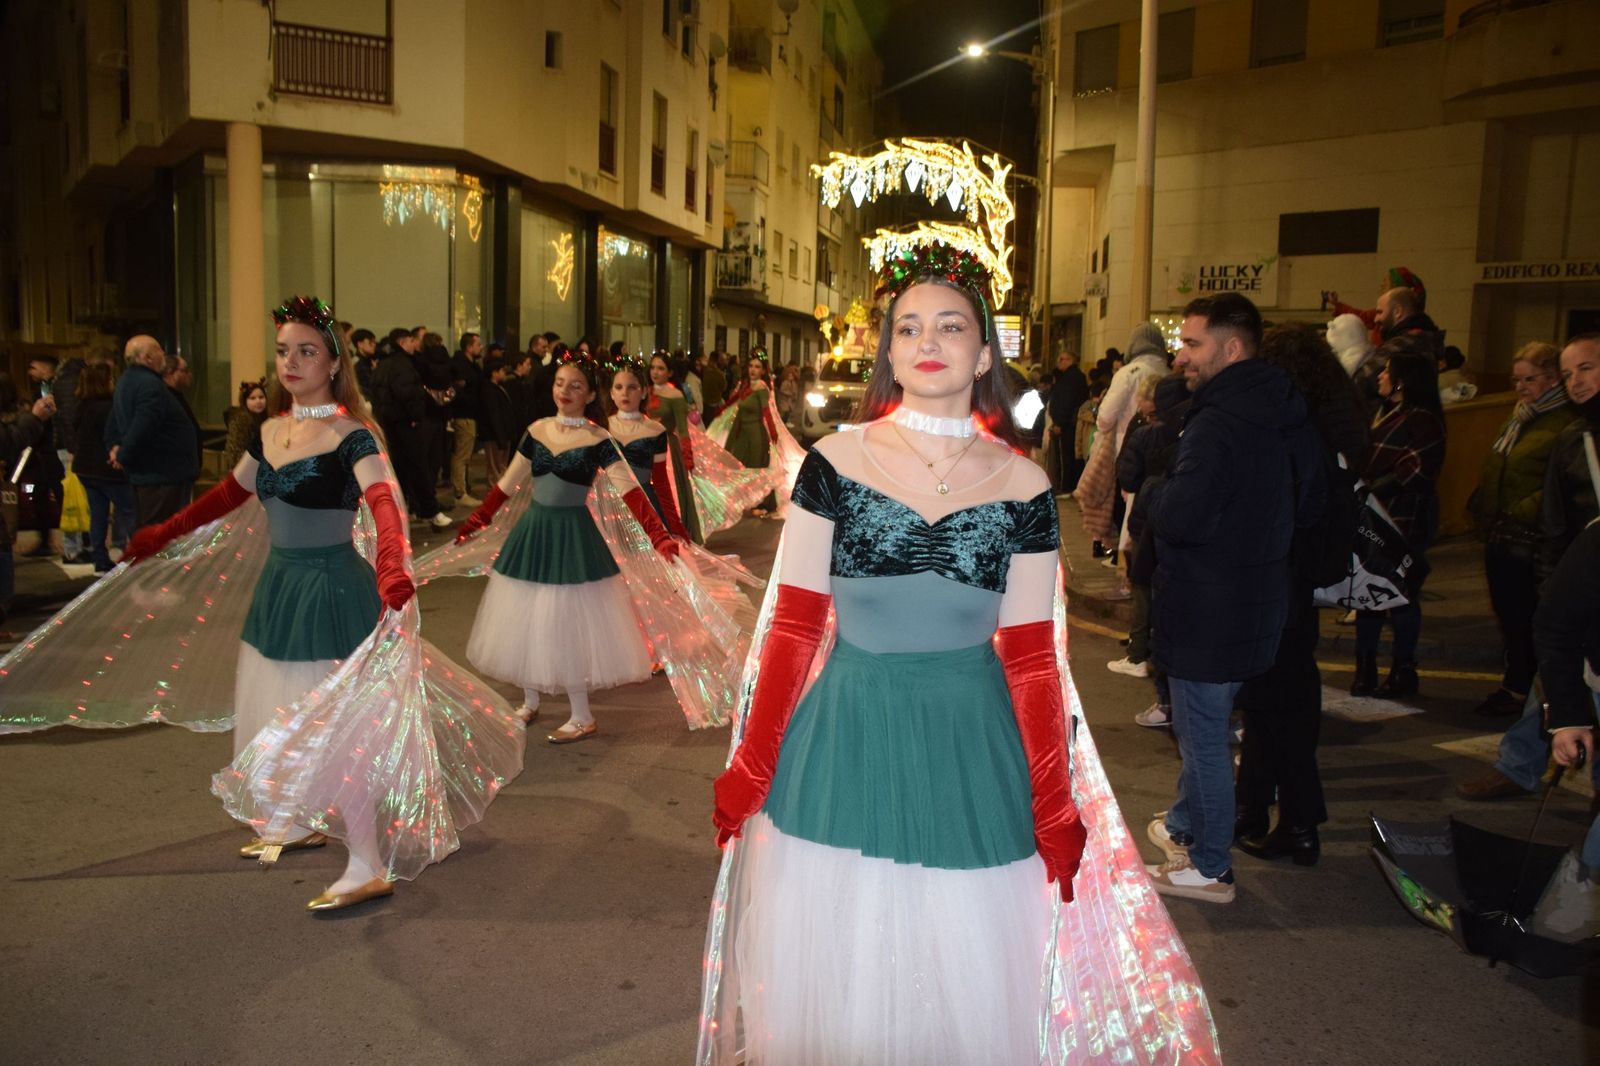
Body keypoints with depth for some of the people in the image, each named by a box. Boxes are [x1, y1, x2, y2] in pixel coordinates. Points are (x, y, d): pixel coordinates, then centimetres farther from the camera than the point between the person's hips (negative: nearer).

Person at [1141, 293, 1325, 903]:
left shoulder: (1216, 424, -24)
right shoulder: (1286, 418, 6)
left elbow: (1180, 518, -31)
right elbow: (1310, 504, 17)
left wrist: (1156, 494, -11)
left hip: (1207, 612, -9)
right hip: (1259, 601, 9)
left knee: (1203, 738, 5)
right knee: (1205, 729, 24)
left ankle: (1211, 869, 18)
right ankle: (1187, 824, 42)